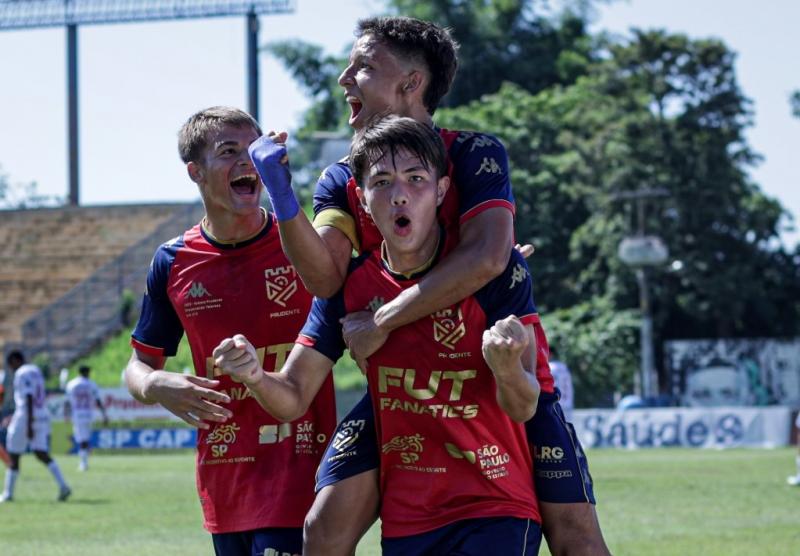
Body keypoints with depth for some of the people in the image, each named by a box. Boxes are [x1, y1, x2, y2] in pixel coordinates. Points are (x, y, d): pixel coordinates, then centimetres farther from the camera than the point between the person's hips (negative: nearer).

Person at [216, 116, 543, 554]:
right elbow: (292, 399, 3)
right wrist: (255, 377, -20)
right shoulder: (349, 284, 1)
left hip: (496, 512, -4)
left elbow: (523, 408, -15)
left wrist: (506, 366, -38)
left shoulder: (498, 268, -10)